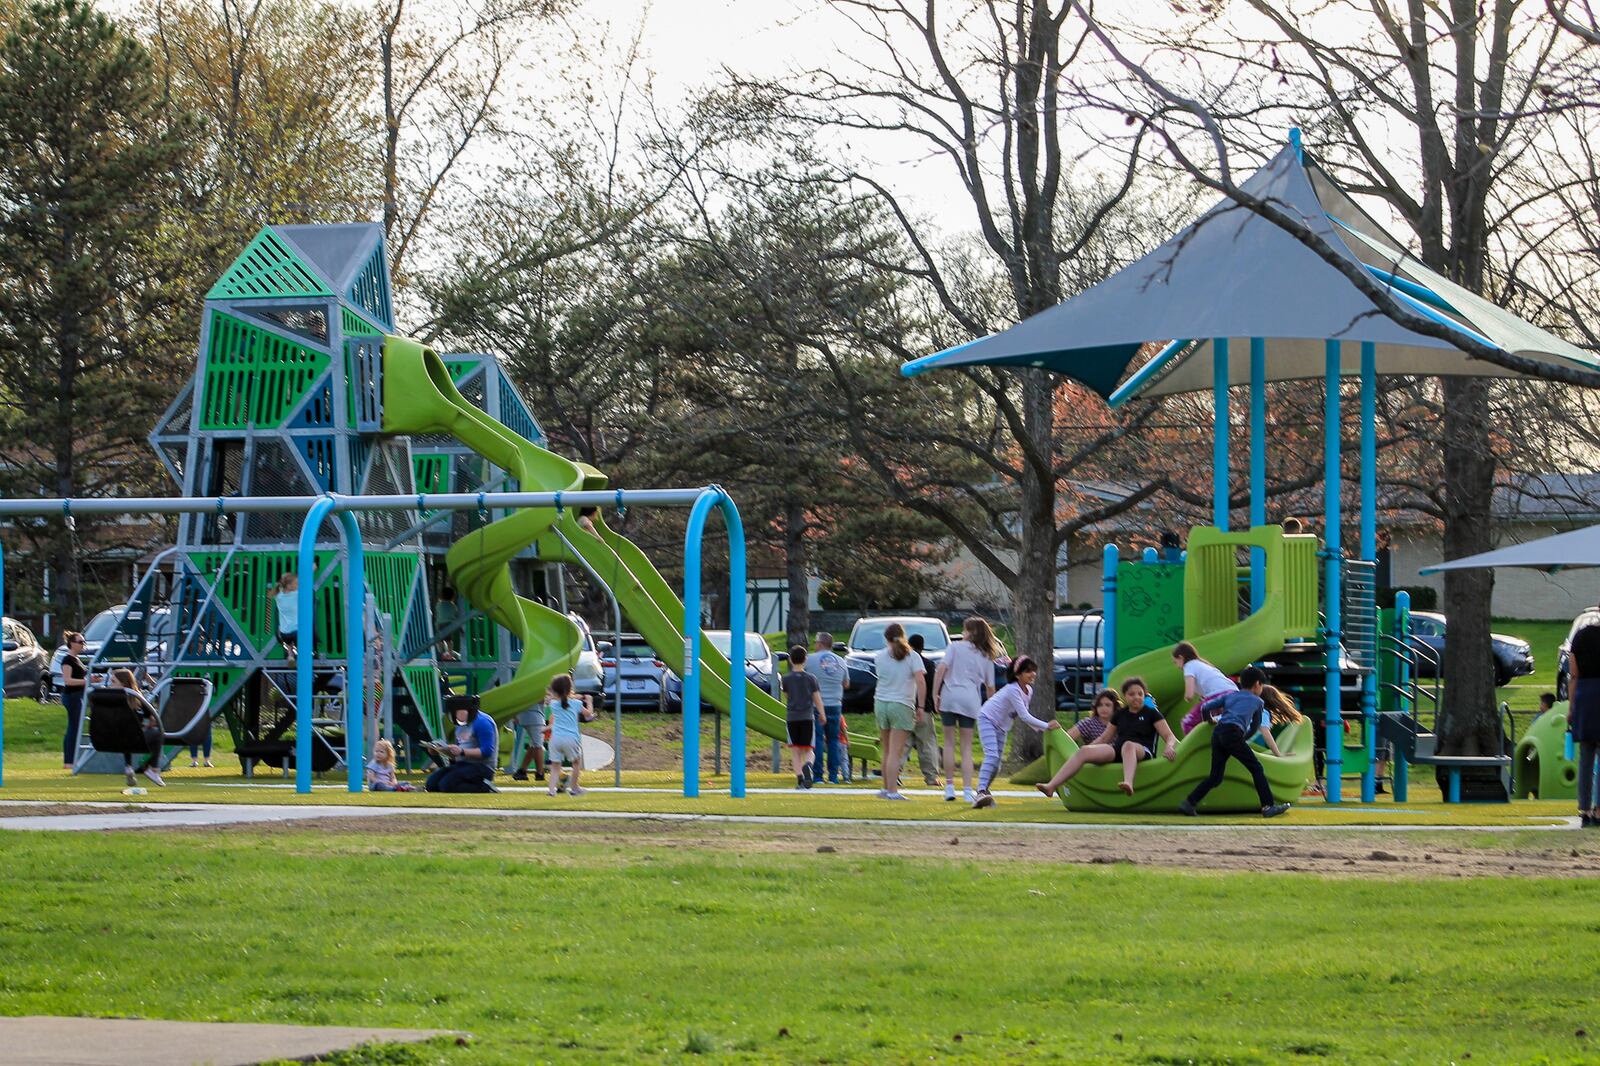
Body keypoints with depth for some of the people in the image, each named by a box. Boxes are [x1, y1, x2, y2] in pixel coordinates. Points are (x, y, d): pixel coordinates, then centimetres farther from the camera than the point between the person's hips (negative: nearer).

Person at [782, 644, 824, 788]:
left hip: (792, 718, 0)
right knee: (809, 751, 5)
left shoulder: (786, 679, -1)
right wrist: (822, 715, 14)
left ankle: (800, 779, -8)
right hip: (808, 717, 0)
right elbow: (817, 698, 2)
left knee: (795, 751, 5)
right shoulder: (811, 678, -1)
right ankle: (808, 766, -27)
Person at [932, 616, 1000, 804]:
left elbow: (941, 669, -5)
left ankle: (949, 787, 6)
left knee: (949, 743, 7)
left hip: (950, 696, -2)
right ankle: (967, 790, -5)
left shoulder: (956, 647, 6)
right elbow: (990, 687, 13)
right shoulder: (986, 658, 14)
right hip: (970, 700, 2)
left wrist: (935, 695, -3)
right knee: (967, 747, 5)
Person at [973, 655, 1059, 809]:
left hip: (1002, 727, 9)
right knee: (992, 756, -25)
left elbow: (1022, 716, 10)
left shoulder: (1028, 691, 2)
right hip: (987, 719, -9)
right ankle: (981, 792, -37)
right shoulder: (1013, 690, -26)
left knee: (997, 762, 7)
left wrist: (1038, 729, -2)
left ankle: (984, 791, 22)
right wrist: (1046, 726, -28)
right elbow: (1024, 716, -30)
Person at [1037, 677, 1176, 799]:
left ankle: (1128, 783, -69)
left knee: (1128, 745, -42)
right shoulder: (1120, 714, 20)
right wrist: (1088, 747, 20)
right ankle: (1051, 786, -34)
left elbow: (1169, 736, 0)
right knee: (1083, 751, -19)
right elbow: (1104, 738, 29)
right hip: (1116, 751, 5)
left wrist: (1170, 746, -22)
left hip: (1143, 752, -5)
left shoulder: (1151, 714, 8)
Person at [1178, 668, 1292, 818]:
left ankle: (1188, 804, 3)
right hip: (1233, 734, -5)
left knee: (1215, 777, 11)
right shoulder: (1258, 702, 21)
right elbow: (1255, 728, 26)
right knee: (1256, 768, 1)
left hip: (1217, 732, 5)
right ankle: (1268, 806, -8)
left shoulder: (1229, 695, 28)